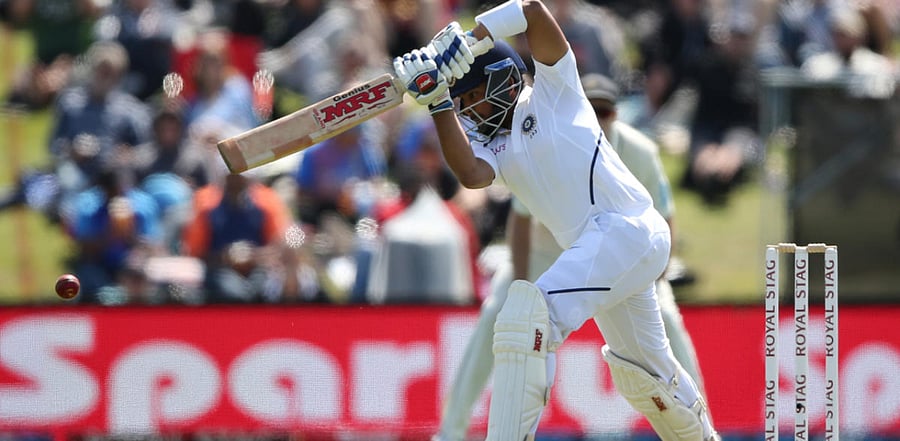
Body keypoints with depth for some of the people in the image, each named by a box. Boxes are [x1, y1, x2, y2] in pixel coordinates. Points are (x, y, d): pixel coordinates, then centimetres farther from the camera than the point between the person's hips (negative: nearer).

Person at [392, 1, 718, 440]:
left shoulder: (551, 91, 3)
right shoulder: (490, 144, 17)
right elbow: (471, 174, -8)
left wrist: (465, 40, -17)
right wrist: (438, 103, -13)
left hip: (627, 227, -9)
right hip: (592, 249, 9)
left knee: (528, 313, -24)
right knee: (640, 370, 23)